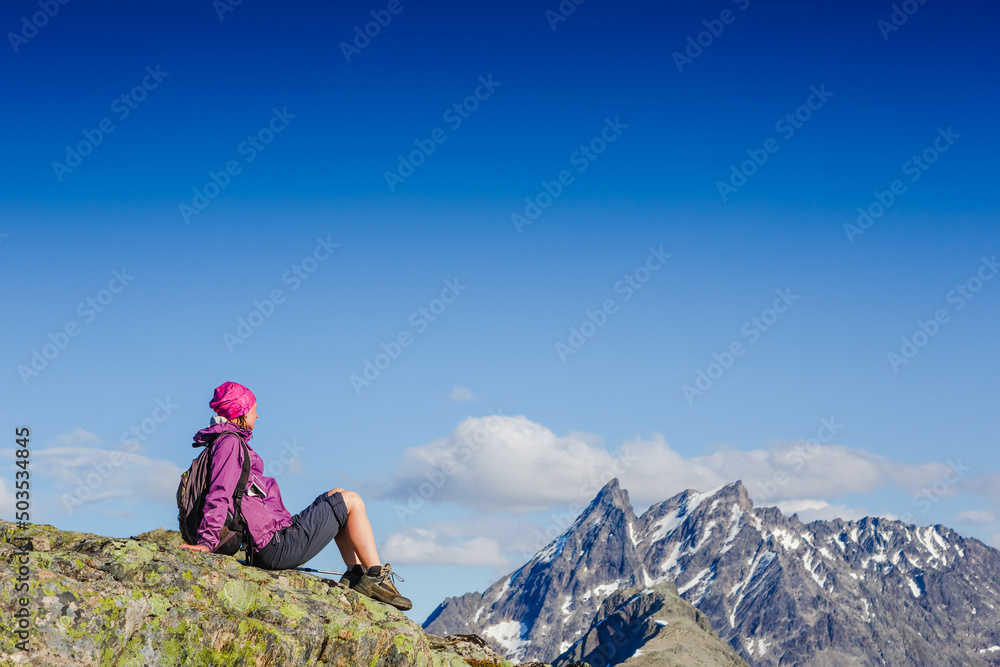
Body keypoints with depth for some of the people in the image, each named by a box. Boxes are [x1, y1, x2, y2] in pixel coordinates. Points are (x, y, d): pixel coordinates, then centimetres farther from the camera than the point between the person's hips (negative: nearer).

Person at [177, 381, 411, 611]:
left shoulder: (225, 441, 17)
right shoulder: (230, 442, -14)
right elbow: (219, 494, -25)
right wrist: (207, 542, -32)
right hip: (279, 545, -11)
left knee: (335, 497, 25)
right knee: (352, 502, 2)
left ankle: (356, 572, 15)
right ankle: (375, 576, 4)